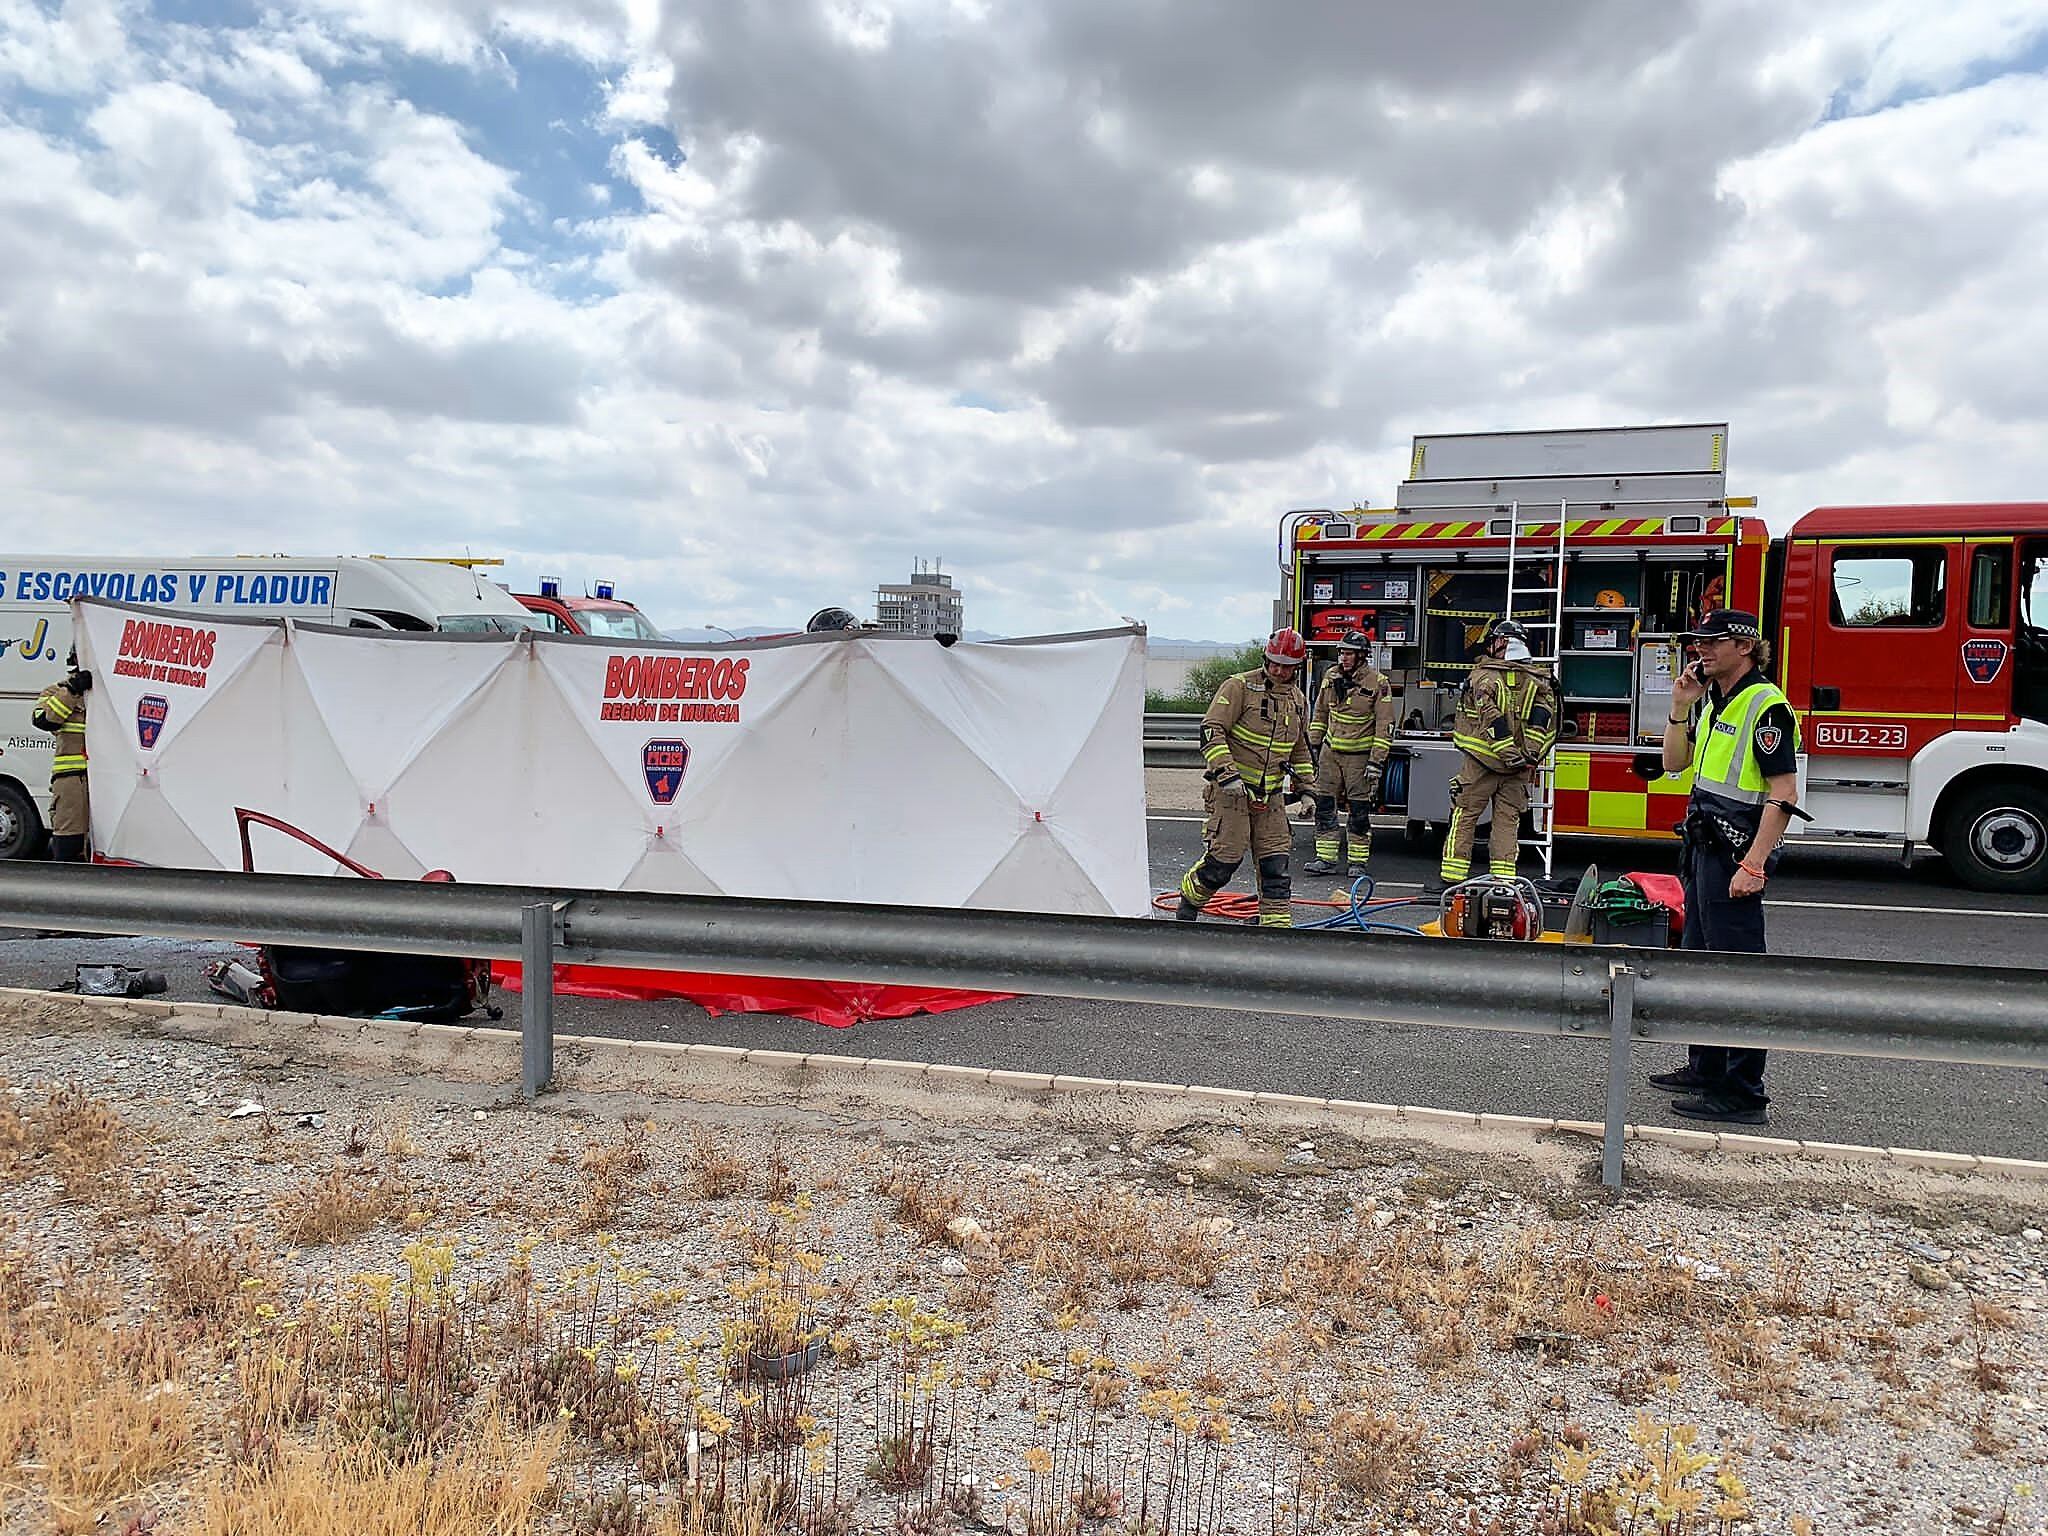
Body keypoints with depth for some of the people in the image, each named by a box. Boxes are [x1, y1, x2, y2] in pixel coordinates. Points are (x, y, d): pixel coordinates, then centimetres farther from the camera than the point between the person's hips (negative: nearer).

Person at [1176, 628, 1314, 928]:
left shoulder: (1297, 700, 14)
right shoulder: (1240, 686, -7)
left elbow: (1300, 749, 27)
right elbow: (1212, 731, -13)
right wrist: (1227, 774, -22)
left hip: (1269, 796, 6)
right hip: (1231, 789, -6)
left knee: (1275, 863, 2)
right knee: (1225, 858, -7)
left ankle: (1277, 923, 7)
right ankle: (1188, 903, 15)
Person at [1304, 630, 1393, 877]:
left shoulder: (1377, 682, -10)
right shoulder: (1331, 676, 5)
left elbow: (1385, 726, -10)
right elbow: (1320, 713, 16)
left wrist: (1376, 762, -15)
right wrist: (1313, 745, 13)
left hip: (1360, 755, -5)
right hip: (1330, 751, 5)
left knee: (1359, 811, 1)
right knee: (1324, 805, 2)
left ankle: (1358, 861, 11)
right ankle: (1326, 858, 8)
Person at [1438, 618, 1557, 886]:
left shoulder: (1483, 675, -5)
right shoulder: (1539, 680, 9)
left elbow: (1491, 717, -18)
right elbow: (1545, 717, -6)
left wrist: (1511, 754, -18)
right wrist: (1531, 756, -12)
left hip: (1481, 761, -4)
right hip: (1518, 771, 4)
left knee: (1464, 817, 4)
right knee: (1507, 821, 10)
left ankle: (1453, 878, 2)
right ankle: (1504, 881, 7)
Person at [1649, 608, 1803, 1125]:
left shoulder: (1765, 706, -16)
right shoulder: (1710, 700, 12)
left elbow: (1784, 795, -20)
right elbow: (1675, 763, 18)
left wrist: (1753, 865, -25)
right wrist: (1680, 706, 4)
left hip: (1735, 853, -10)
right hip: (1704, 847, 10)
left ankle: (1743, 1095, 0)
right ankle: (1705, 1068, 32)